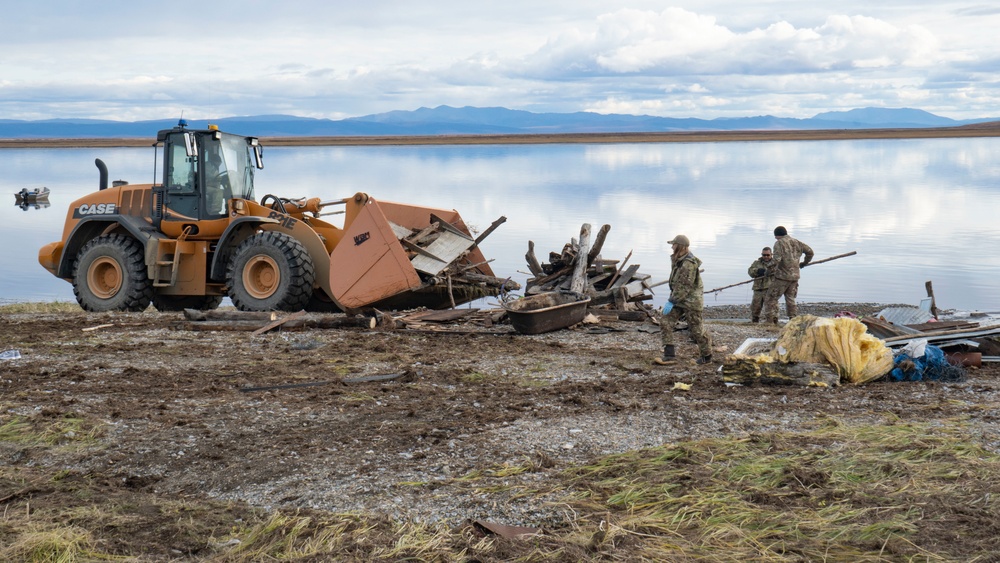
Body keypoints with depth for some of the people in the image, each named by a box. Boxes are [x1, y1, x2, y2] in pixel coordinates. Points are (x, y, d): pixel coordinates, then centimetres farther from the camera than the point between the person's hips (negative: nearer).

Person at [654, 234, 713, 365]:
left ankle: (706, 356, 21)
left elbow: (684, 287, -26)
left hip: (691, 300, -9)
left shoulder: (689, 264, -24)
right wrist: (672, 299, 22)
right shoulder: (678, 260, 8)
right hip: (679, 298, 9)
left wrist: (671, 301, -24)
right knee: (665, 322, -3)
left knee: (696, 329, 3)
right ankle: (669, 354, -5)